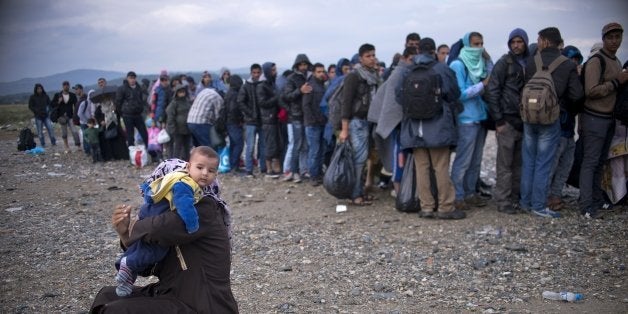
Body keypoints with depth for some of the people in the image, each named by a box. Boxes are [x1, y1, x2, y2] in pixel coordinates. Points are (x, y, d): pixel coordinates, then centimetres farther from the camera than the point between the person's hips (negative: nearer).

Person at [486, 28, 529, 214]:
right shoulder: (504, 63, -3)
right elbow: (492, 92, -7)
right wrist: (498, 120, -12)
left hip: (524, 121, 6)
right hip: (508, 121, -5)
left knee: (519, 163, 9)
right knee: (505, 164, -3)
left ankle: (515, 198, 17)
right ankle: (503, 202, 2)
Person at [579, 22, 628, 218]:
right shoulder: (596, 62, -12)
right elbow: (591, 91, -21)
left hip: (609, 119, 8)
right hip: (595, 119, -8)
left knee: (600, 162, 12)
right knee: (590, 162, -6)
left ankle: (597, 200, 20)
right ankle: (586, 206, -4)